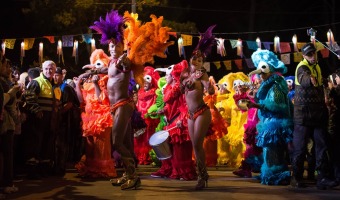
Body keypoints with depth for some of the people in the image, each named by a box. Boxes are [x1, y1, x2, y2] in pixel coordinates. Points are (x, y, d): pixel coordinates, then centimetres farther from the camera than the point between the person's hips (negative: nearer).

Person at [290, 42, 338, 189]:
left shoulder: (317, 67, 14)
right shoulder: (302, 67, -12)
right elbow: (303, 79, -38)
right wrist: (310, 80, -62)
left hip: (318, 113, 7)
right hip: (303, 113, -7)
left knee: (321, 145, 1)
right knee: (300, 147, -1)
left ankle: (322, 178, 1)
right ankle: (296, 178, 11)